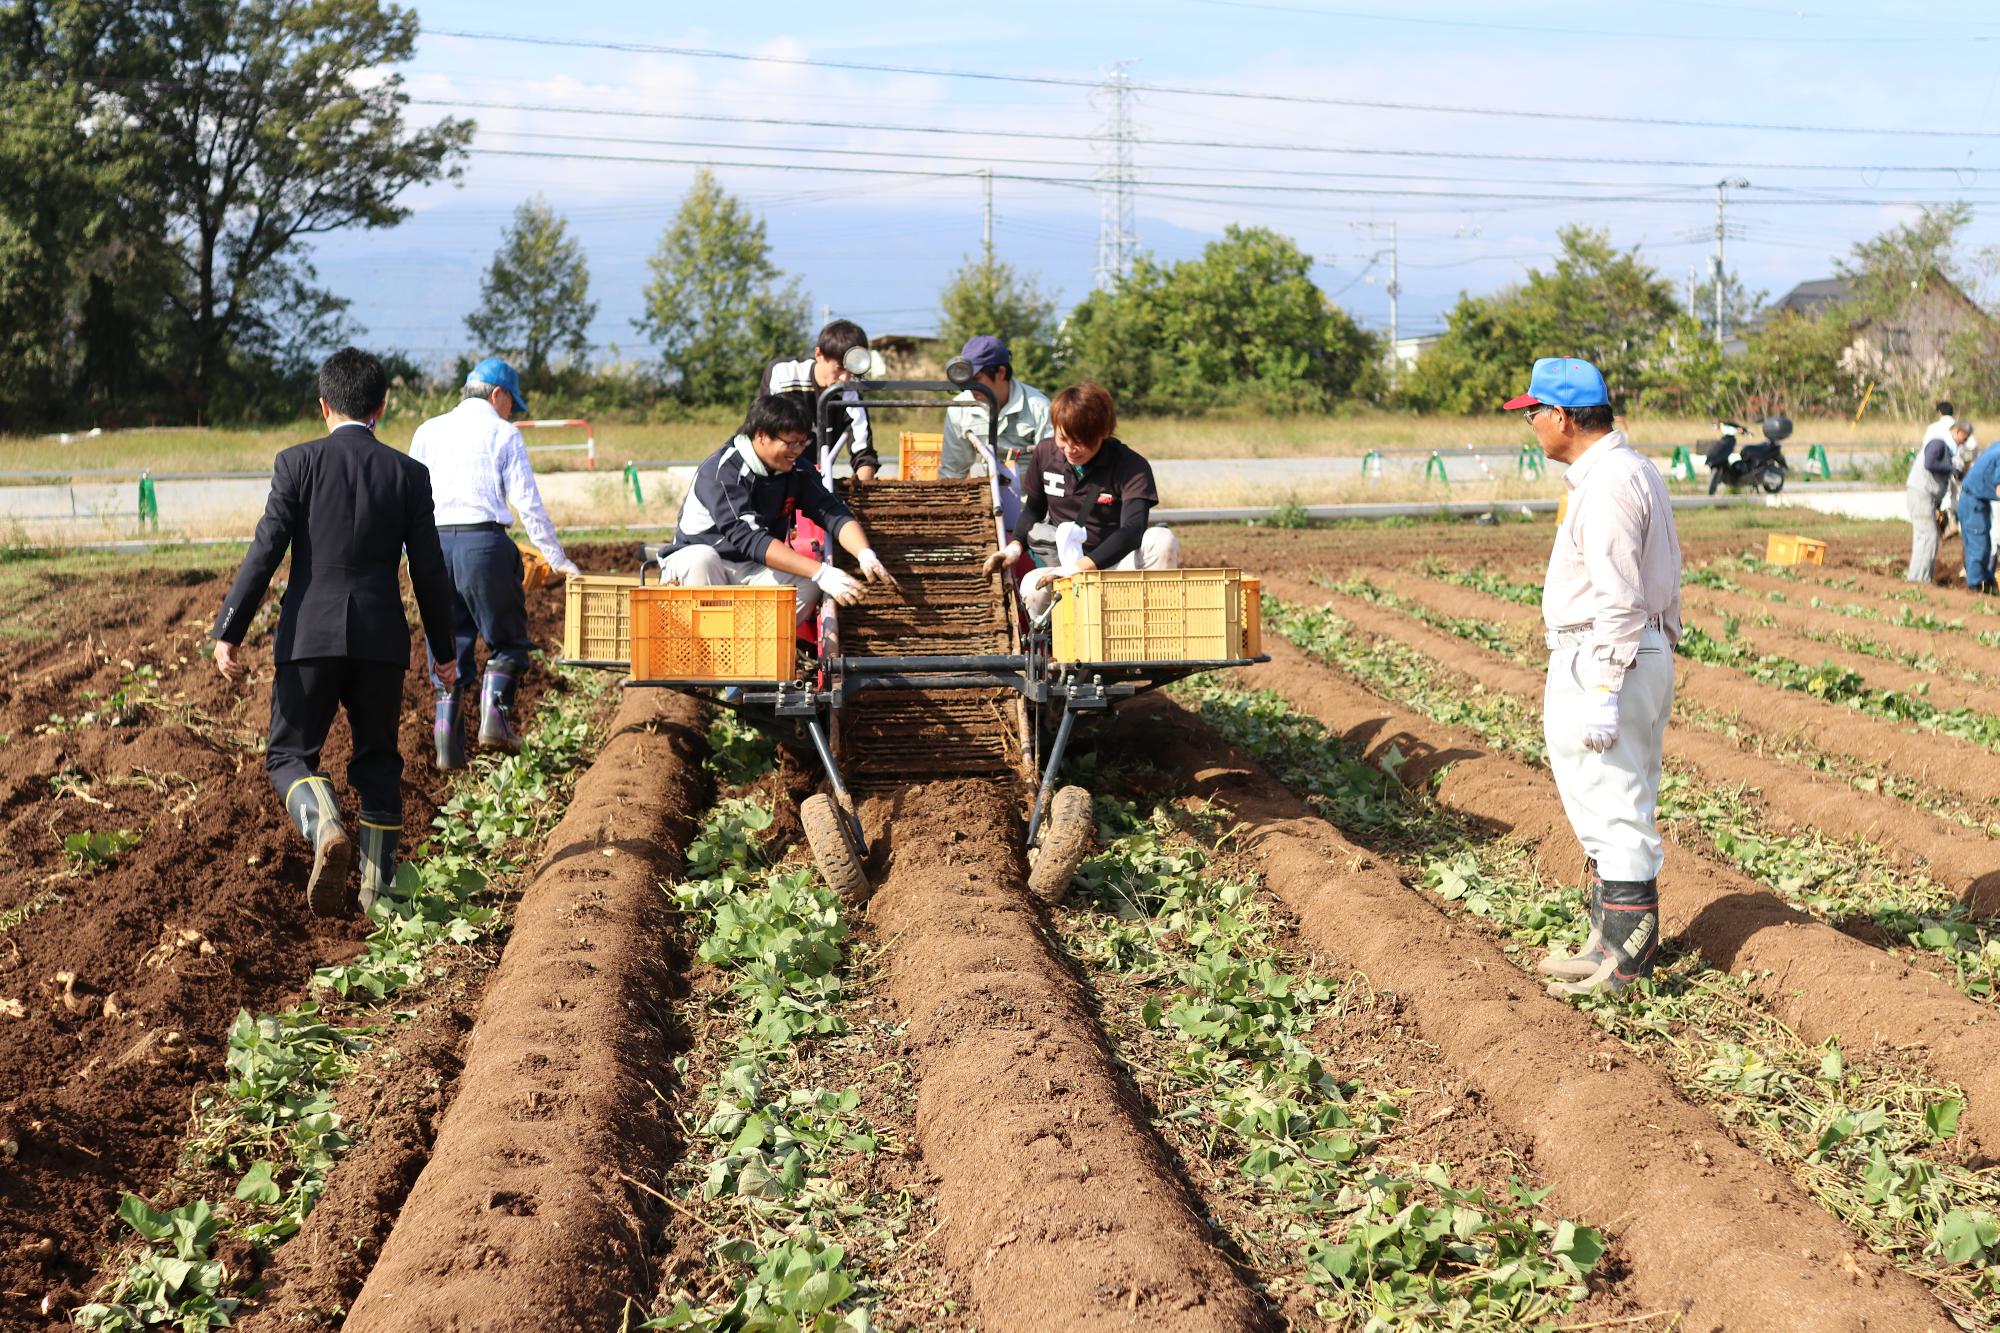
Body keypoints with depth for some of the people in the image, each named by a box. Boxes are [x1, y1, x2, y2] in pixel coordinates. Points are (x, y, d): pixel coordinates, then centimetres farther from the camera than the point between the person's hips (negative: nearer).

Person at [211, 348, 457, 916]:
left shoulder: (298, 463, -3)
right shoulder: (409, 474, 2)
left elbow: (265, 553, -8)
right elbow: (429, 571, 4)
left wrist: (229, 632, -4)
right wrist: (443, 650, 14)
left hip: (310, 635, -2)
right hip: (382, 637, 2)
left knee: (290, 752, 8)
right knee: (378, 761, 14)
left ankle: (326, 829, -21)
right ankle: (377, 886, 13)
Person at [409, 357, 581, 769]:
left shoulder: (429, 431, 17)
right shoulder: (502, 433, 5)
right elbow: (528, 503, 0)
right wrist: (558, 559, 5)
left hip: (434, 543, 4)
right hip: (484, 541, -4)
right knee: (507, 638, 10)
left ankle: (448, 743, 6)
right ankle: (494, 716, -10)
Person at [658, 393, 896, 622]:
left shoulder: (797, 471, -4)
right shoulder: (720, 472, -25)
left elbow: (834, 513, -9)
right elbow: (749, 538, -34)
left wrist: (865, 555, -32)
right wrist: (821, 572, -41)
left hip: (752, 571, 5)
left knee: (808, 583, -21)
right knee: (701, 558, -38)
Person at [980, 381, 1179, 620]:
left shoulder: (1132, 467, -14)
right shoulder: (1045, 453, 0)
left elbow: (1132, 531, -28)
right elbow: (1033, 509, 17)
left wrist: (1079, 567, -39)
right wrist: (1015, 546, -4)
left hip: (1114, 563, -2)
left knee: (1162, 540, -33)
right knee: (1033, 588, -34)